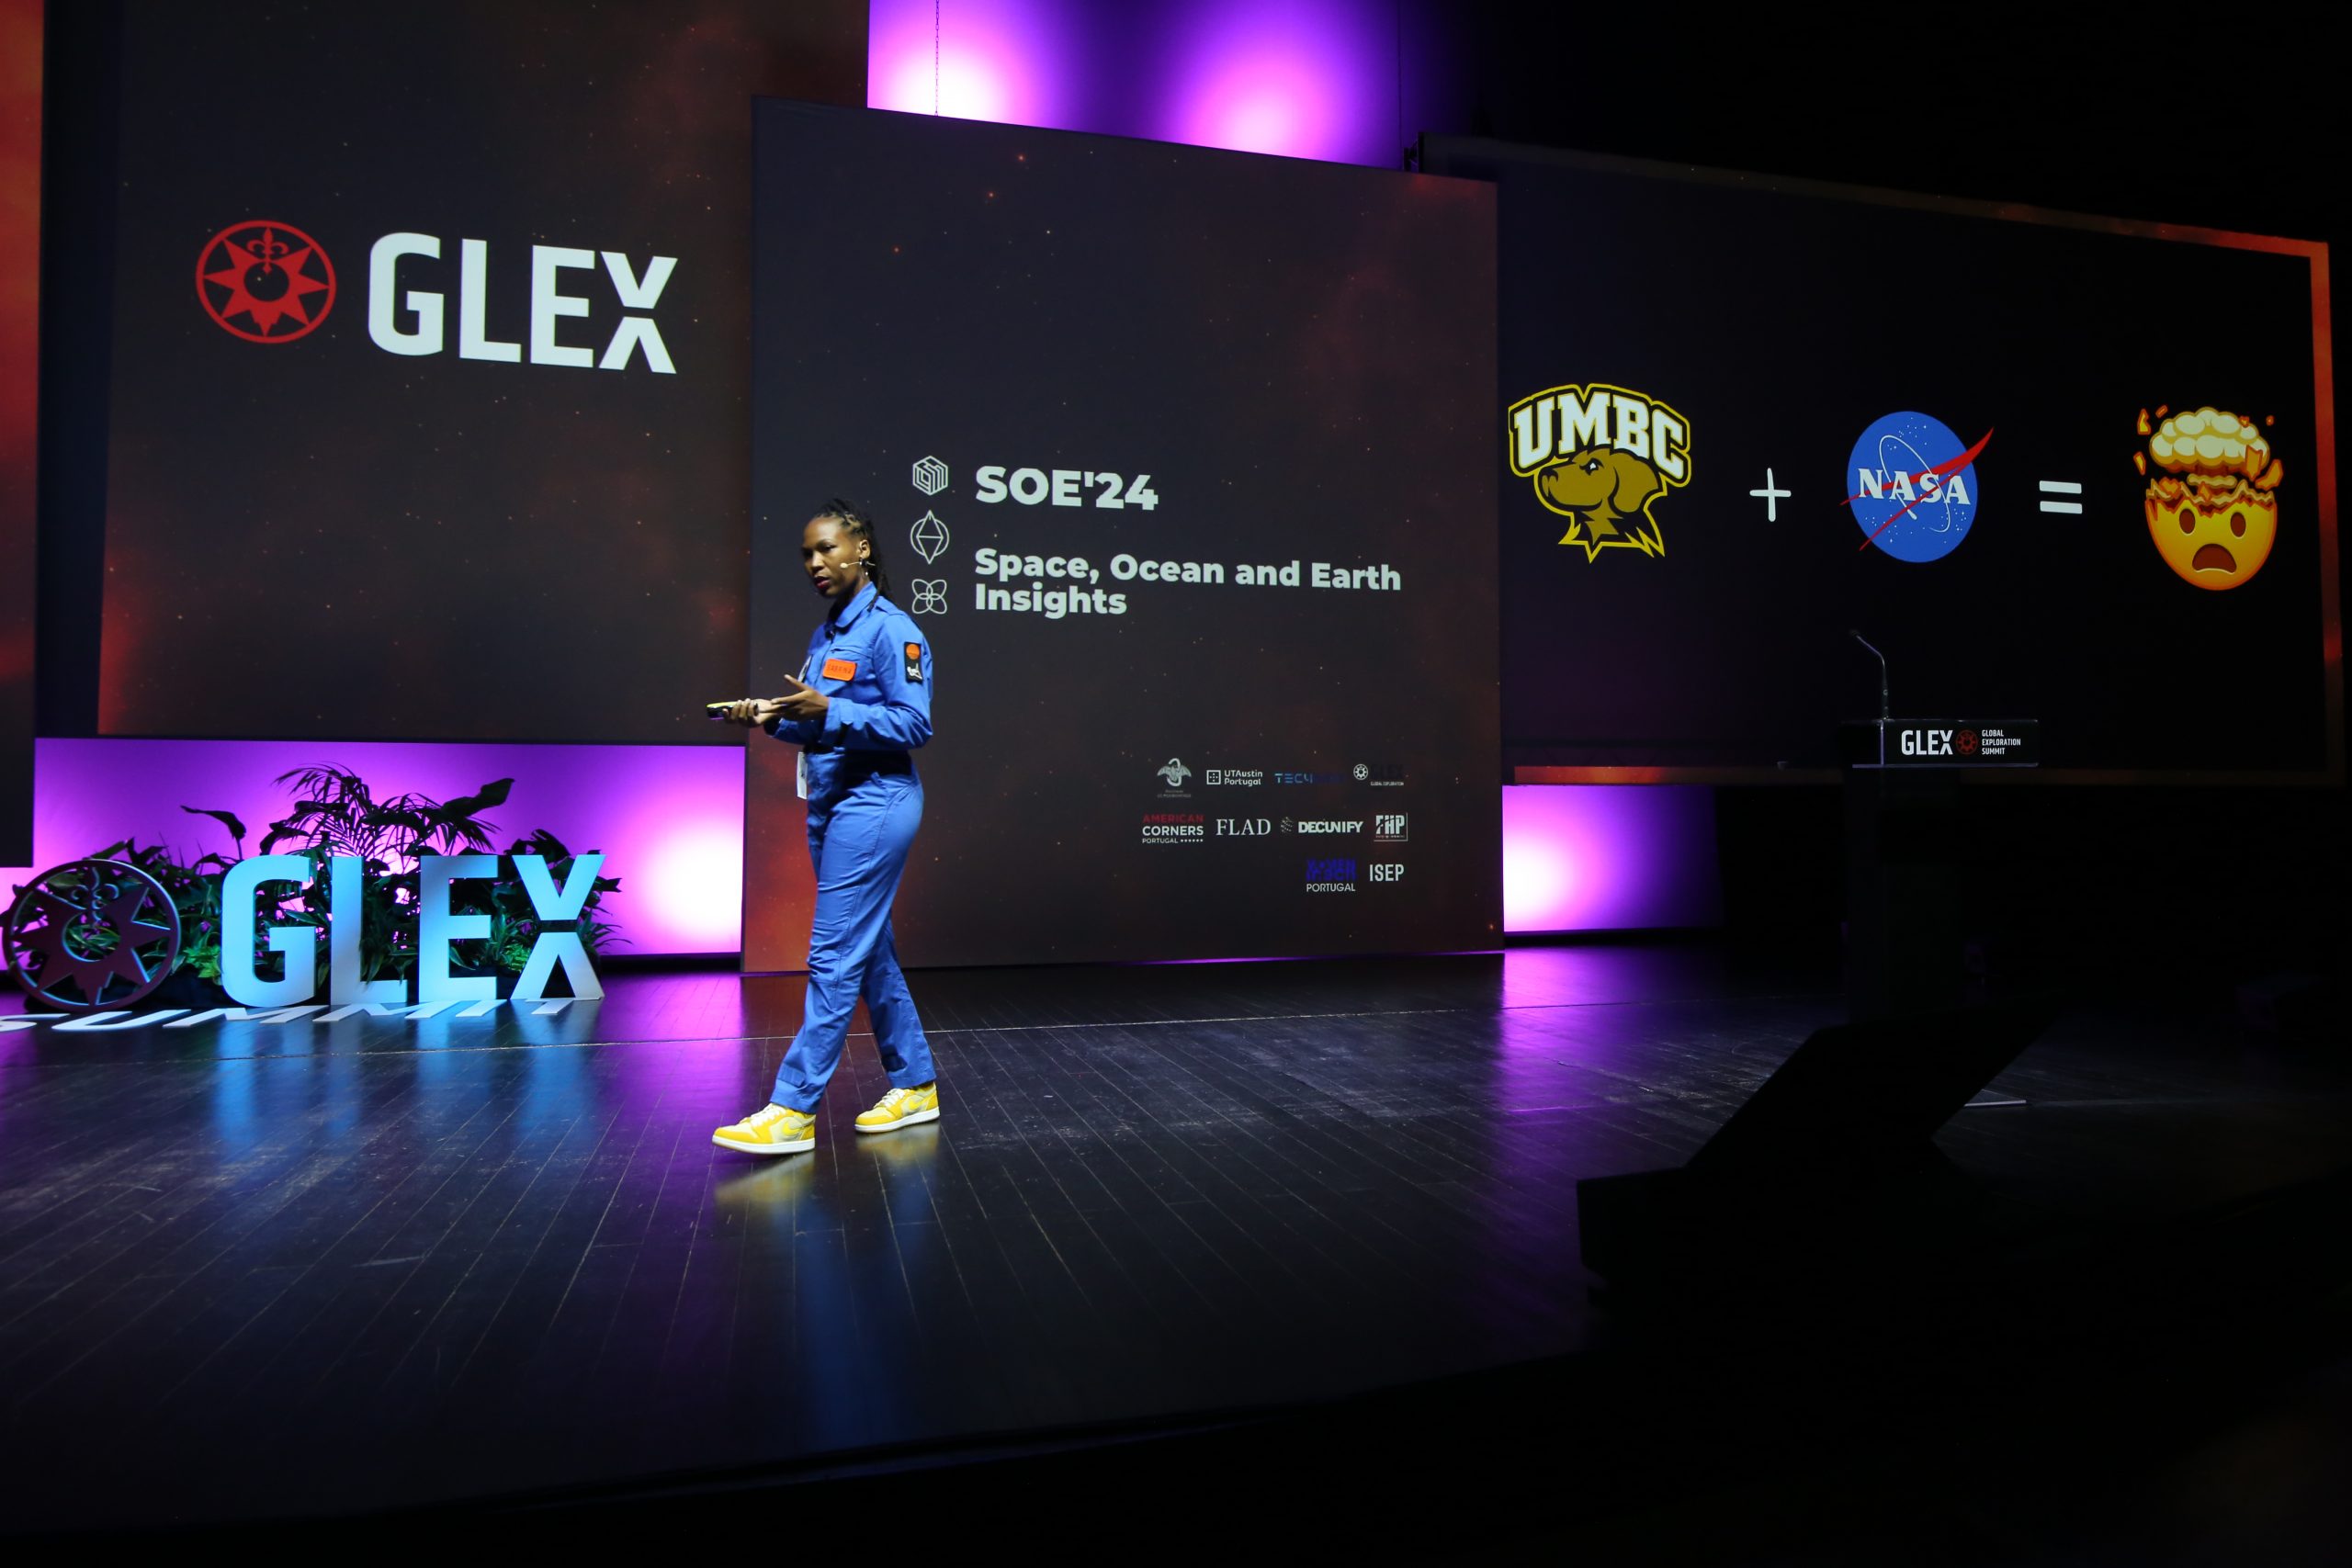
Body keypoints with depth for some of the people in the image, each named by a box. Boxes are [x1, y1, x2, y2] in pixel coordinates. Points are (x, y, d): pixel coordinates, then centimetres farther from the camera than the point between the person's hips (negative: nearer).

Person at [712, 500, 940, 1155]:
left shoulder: (891, 629, -10)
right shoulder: (824, 635, 16)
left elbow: (913, 724, -17)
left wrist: (828, 710, -25)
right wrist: (776, 717, 1)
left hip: (875, 803, -10)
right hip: (830, 804, 10)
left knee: (834, 954, -8)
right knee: (870, 953, 13)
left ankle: (794, 1110, -4)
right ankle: (915, 1085, 23)